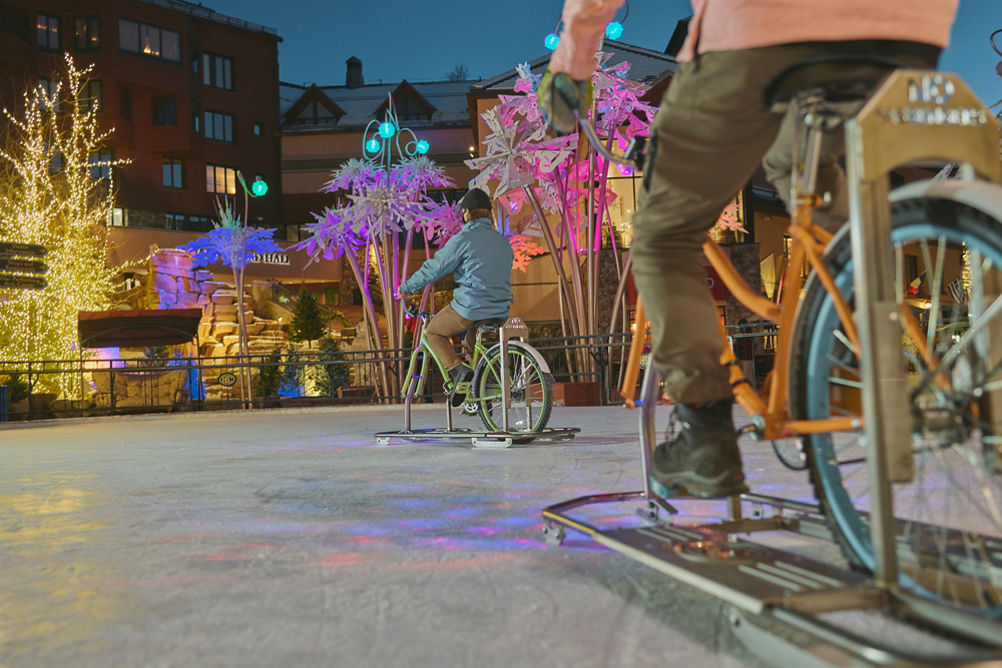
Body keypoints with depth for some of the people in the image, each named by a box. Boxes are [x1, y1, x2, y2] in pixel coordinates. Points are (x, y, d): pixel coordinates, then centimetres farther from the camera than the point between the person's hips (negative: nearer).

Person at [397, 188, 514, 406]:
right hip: (500, 311, 7)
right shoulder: (502, 241, 12)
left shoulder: (463, 239, -10)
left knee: (434, 331, 16)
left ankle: (458, 371, -5)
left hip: (470, 308, -7)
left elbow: (434, 268, -6)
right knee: (471, 346, 29)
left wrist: (406, 287, 8)